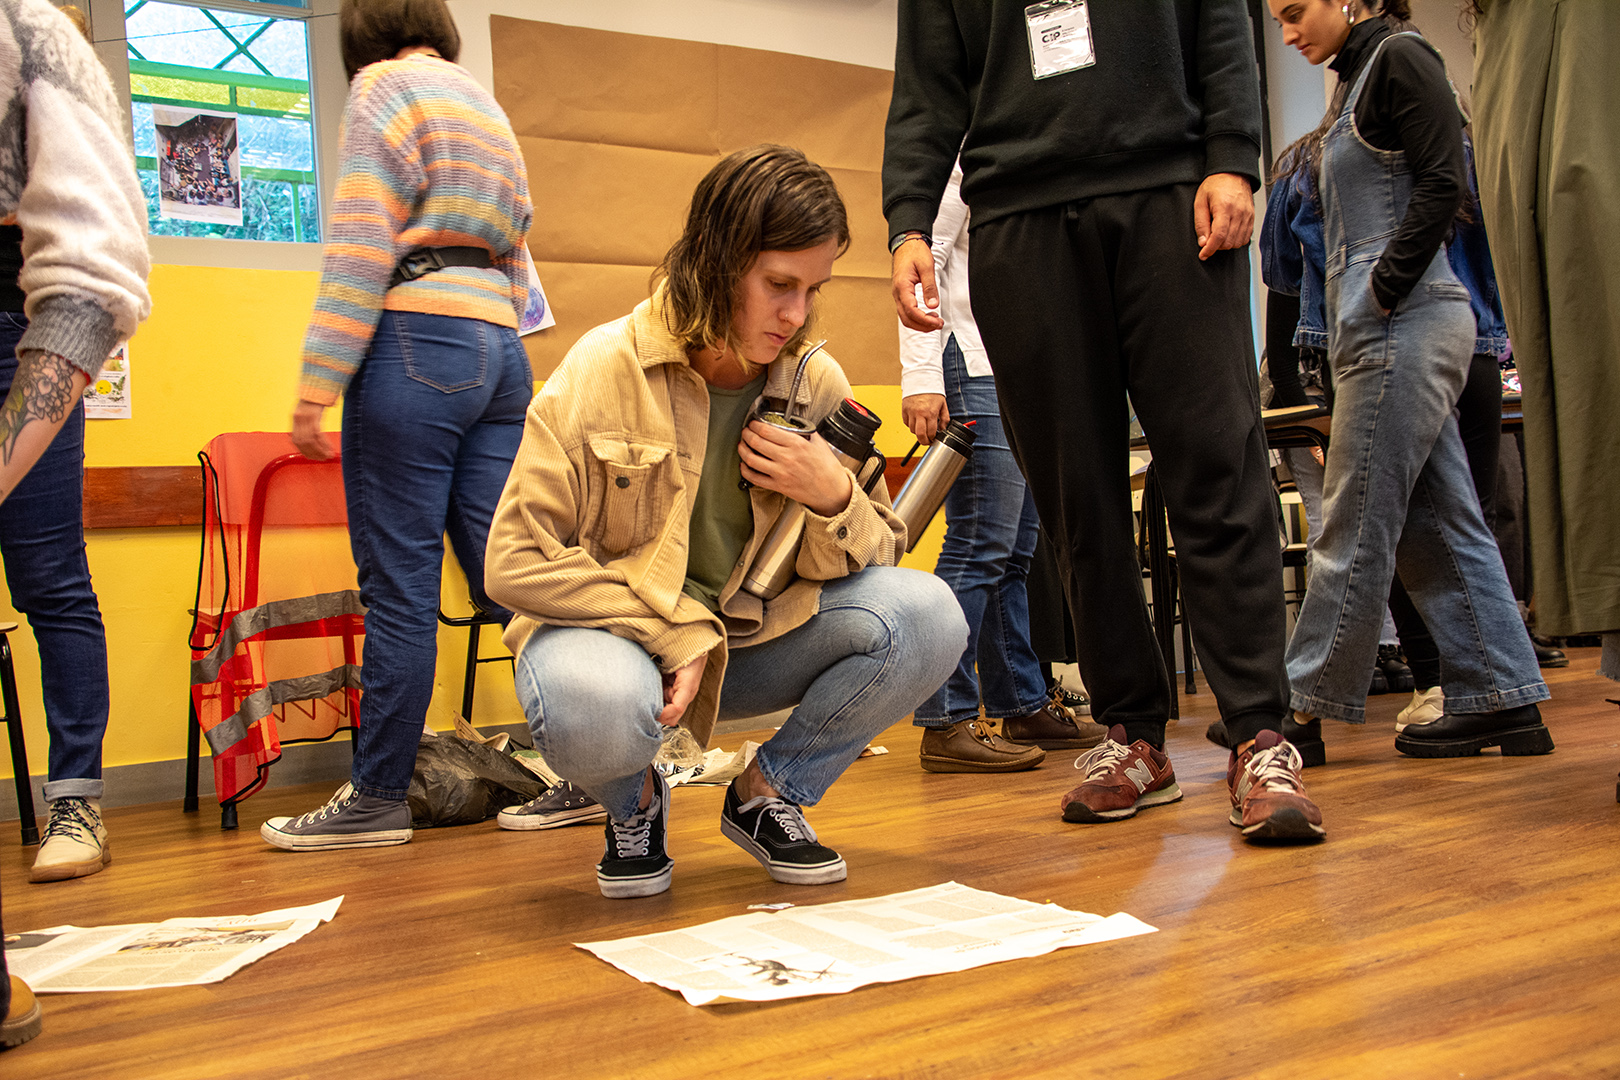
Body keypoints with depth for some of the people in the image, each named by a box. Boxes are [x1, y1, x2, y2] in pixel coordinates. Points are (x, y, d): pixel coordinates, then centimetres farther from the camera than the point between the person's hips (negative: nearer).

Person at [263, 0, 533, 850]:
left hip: (416, 342, -8)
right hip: (500, 350, 8)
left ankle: (377, 800, 4)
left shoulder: (386, 86, 2)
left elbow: (362, 247, -10)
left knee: (399, 583, -4)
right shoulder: (489, 110, 26)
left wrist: (316, 386, -11)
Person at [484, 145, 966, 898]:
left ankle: (766, 795, 4)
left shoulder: (817, 384, -3)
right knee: (594, 705, -40)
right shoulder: (603, 371, -14)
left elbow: (876, 565, 3)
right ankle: (634, 805, 1)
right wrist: (677, 639, -21)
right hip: (617, 634, -3)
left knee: (927, 617, -20)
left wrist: (832, 501, -20)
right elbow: (515, 561, -15)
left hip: (753, 641, 4)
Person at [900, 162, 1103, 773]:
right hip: (976, 368, -9)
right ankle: (945, 723, -9)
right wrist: (920, 376, -20)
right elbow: (923, 259, -11)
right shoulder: (960, 158, 0)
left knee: (1016, 552, 9)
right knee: (979, 547, -12)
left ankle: (1021, 707, 15)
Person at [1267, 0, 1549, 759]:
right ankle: (1504, 704, 9)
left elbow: (1442, 184, -13)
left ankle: (1304, 709, -5)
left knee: (1355, 524, -8)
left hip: (1406, 323, -10)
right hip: (1389, 328, 10)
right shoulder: (1356, 81, 24)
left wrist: (1381, 293, -16)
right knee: (1438, 522, 6)